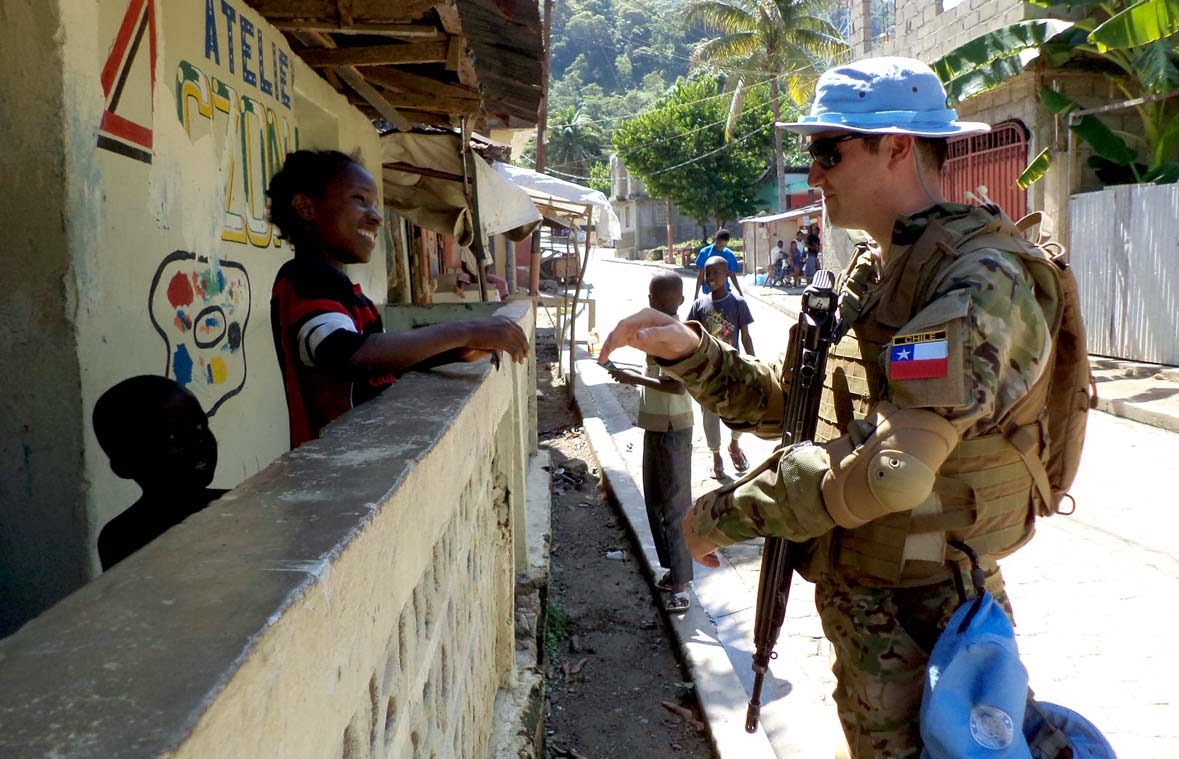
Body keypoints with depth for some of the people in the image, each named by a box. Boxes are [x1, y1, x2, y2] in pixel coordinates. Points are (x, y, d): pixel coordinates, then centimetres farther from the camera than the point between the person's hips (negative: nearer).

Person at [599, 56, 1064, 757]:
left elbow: (887, 468, -33)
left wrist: (723, 514, -22)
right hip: (861, 606, 9)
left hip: (921, 623, -9)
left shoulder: (980, 281, -22)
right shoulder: (873, 272, 9)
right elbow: (781, 405, 11)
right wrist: (688, 350, -5)